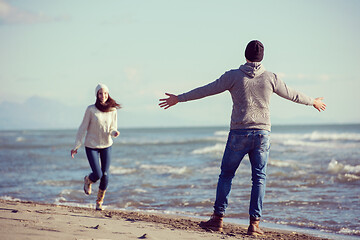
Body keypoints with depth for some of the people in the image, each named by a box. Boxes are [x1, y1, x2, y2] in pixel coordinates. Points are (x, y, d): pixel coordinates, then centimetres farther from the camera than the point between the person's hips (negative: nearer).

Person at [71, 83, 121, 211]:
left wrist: (115, 133, -20)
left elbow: (113, 129, 5)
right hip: (91, 146, -3)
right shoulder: (91, 110, -12)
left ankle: (100, 201, 19)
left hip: (106, 145, 3)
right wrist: (76, 146, -7)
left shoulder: (113, 111, -2)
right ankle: (88, 180, 26)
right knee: (97, 174, -12)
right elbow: (83, 128, -7)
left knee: (105, 175, -1)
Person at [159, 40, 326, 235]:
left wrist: (179, 99, 8)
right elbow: (291, 94, 17)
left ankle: (218, 218, 11)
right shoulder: (270, 78, 3)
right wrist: (312, 102, 36)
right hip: (262, 134, 2)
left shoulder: (234, 76, -3)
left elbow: (207, 90, -1)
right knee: (259, 178, 6)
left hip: (239, 134, -1)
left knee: (226, 174, 11)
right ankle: (254, 223, 0)